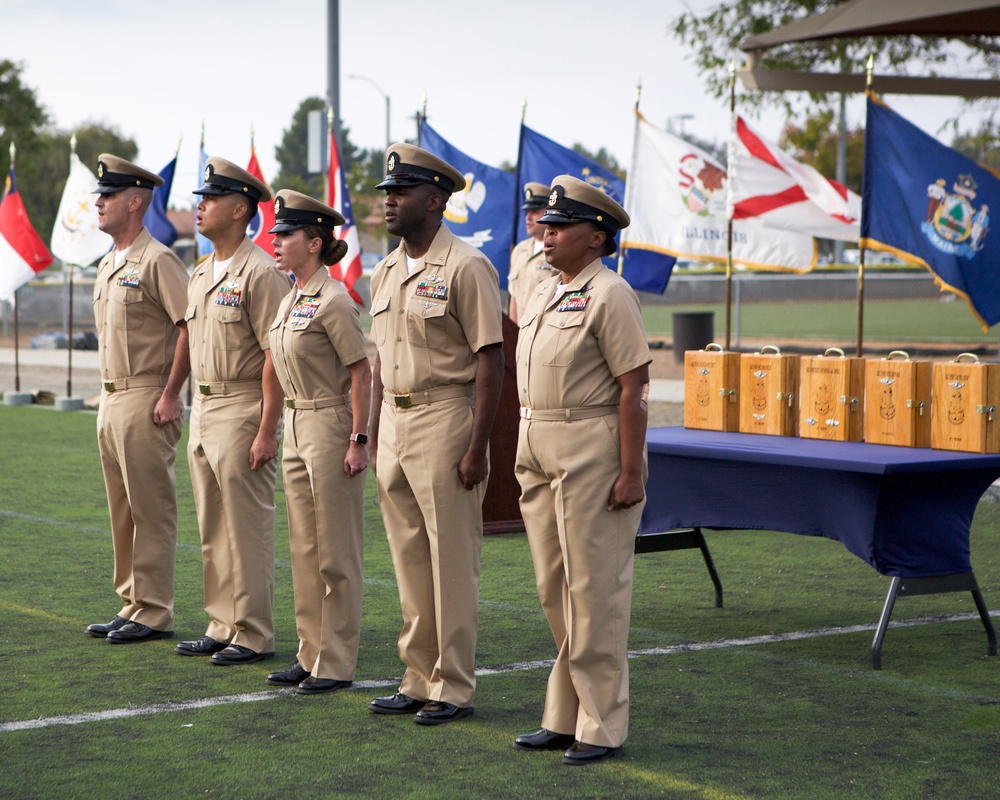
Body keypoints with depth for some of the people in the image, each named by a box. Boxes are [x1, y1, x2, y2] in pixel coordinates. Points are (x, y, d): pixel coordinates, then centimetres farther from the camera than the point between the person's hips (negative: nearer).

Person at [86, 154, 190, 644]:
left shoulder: (157, 260, -12)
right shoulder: (108, 265, 17)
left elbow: (192, 327, -18)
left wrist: (169, 395, -19)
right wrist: (109, 397, 17)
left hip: (145, 402, -10)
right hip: (110, 401, 10)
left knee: (151, 510, -5)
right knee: (122, 512, 13)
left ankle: (154, 614, 0)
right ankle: (131, 604, 20)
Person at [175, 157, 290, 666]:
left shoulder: (260, 272, -14)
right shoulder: (202, 274, 15)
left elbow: (276, 356, -17)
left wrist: (267, 430, -21)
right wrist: (197, 410, 16)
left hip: (242, 411, -9)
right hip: (203, 411, 9)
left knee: (248, 528, -4)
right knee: (212, 528, 13)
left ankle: (253, 635, 2)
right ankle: (222, 627, 21)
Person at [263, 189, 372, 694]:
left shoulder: (333, 301, -14)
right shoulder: (290, 301, 12)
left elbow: (361, 374, -16)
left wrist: (358, 440, -18)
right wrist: (285, 428, 19)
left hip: (330, 427, -9)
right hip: (296, 427, 9)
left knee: (337, 552, -2)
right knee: (304, 549, 13)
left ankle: (337, 664, 5)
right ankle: (310, 655, 21)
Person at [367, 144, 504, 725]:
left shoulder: (465, 267, -10)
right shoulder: (386, 272, 14)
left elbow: (491, 360, -13)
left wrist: (477, 447, -18)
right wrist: (374, 437, 16)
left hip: (444, 418, -8)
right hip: (393, 422, 8)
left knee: (452, 562, -2)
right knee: (409, 563, 12)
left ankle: (454, 688, 5)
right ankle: (418, 681, 20)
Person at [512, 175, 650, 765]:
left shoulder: (609, 295, -11)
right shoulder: (543, 295, 15)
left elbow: (634, 386, -16)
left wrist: (631, 471, -20)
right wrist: (527, 457, 17)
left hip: (592, 455, -9)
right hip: (539, 452, 9)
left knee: (594, 589, -5)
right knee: (554, 588, 13)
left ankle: (602, 727, 2)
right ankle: (564, 717, 22)